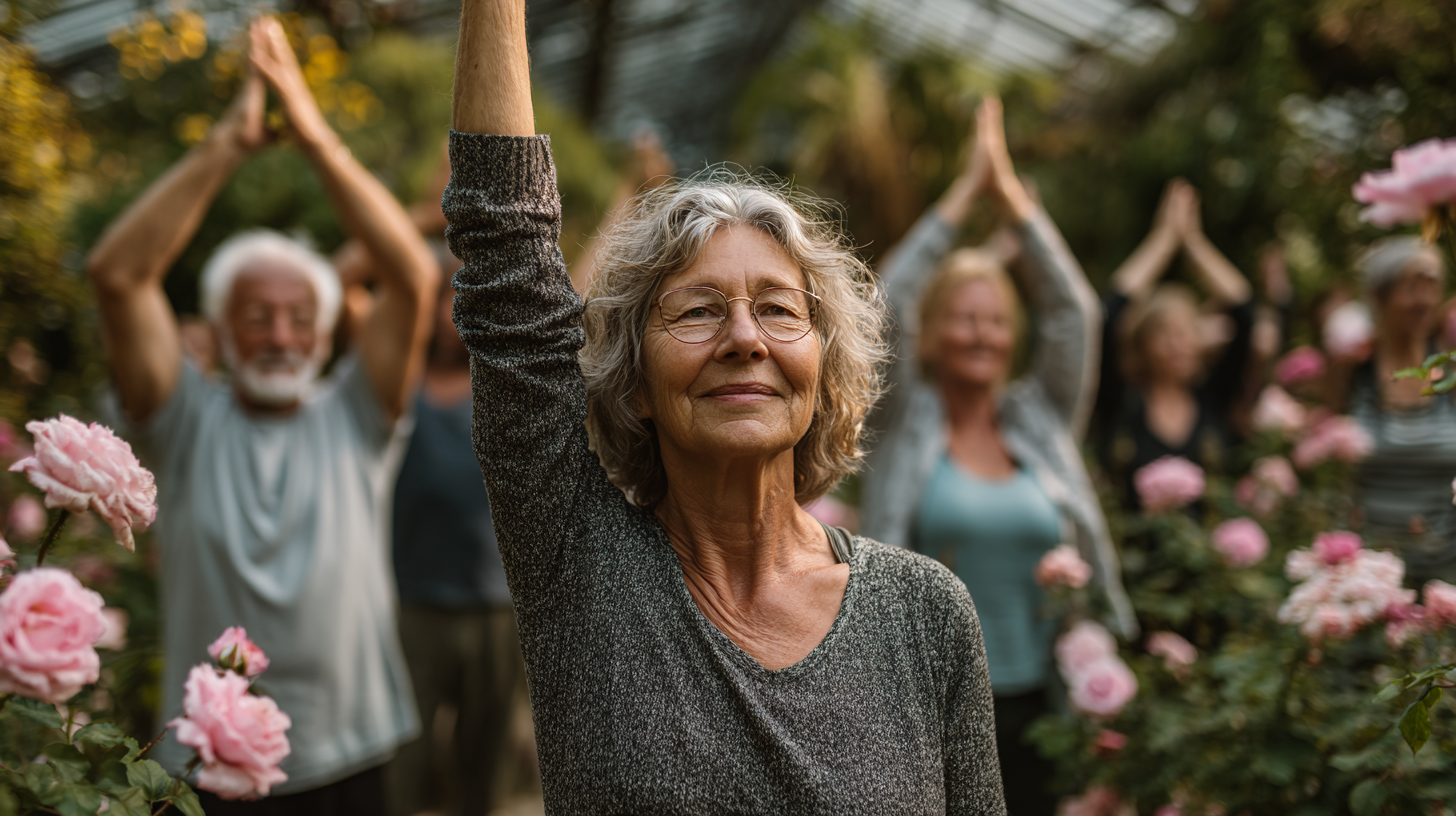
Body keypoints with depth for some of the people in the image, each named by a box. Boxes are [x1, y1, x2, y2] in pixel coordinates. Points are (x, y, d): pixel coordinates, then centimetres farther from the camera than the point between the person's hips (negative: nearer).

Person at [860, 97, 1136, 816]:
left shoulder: (1042, 421, 9)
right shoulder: (907, 425, 2)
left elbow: (1071, 309, 1)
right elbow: (887, 304, -8)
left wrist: (1010, 190, -1)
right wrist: (966, 191, -5)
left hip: (1040, 702, 3)